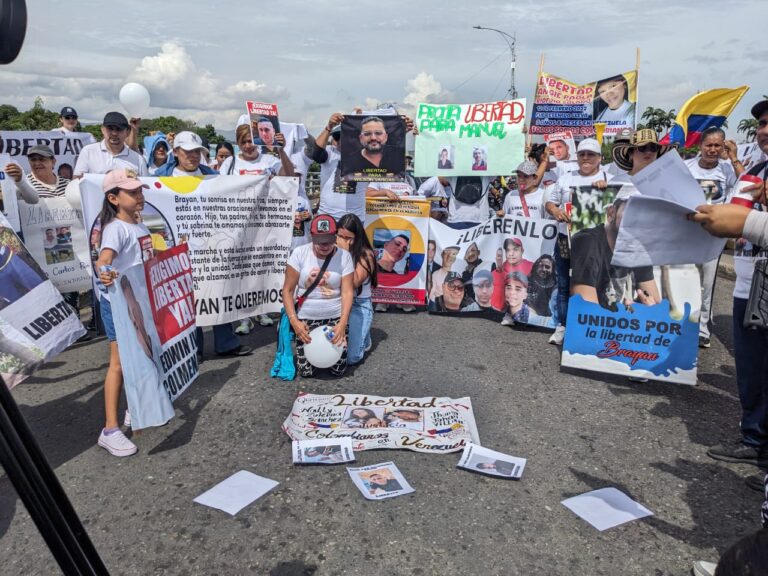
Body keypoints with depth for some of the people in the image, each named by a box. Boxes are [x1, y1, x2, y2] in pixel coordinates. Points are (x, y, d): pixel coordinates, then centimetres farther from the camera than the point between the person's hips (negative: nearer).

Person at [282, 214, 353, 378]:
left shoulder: (344, 256, -8)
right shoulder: (299, 253, -10)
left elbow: (347, 292, -10)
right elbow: (287, 290, -7)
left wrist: (342, 323, -23)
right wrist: (294, 321, -17)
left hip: (336, 317, 1)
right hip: (306, 318, 0)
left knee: (339, 370, 0)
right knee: (306, 371, -2)